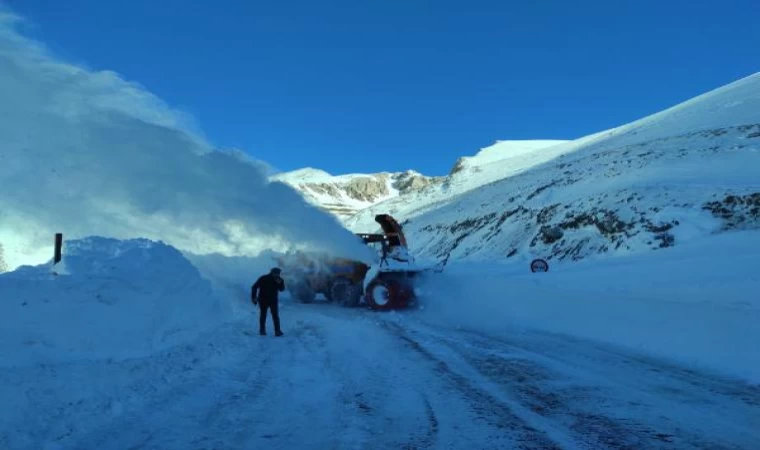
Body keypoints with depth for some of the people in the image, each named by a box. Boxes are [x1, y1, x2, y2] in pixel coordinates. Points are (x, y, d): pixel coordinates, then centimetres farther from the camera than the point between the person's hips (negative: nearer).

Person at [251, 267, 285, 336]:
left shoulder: (279, 280, -2)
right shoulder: (263, 278, -12)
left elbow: (282, 289, -5)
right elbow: (254, 287, -6)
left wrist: (280, 283, -25)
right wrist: (254, 297, -11)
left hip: (273, 300, 2)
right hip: (263, 300, -2)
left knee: (275, 315, -8)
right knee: (263, 315, 5)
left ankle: (277, 331, -9)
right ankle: (262, 330, 16)